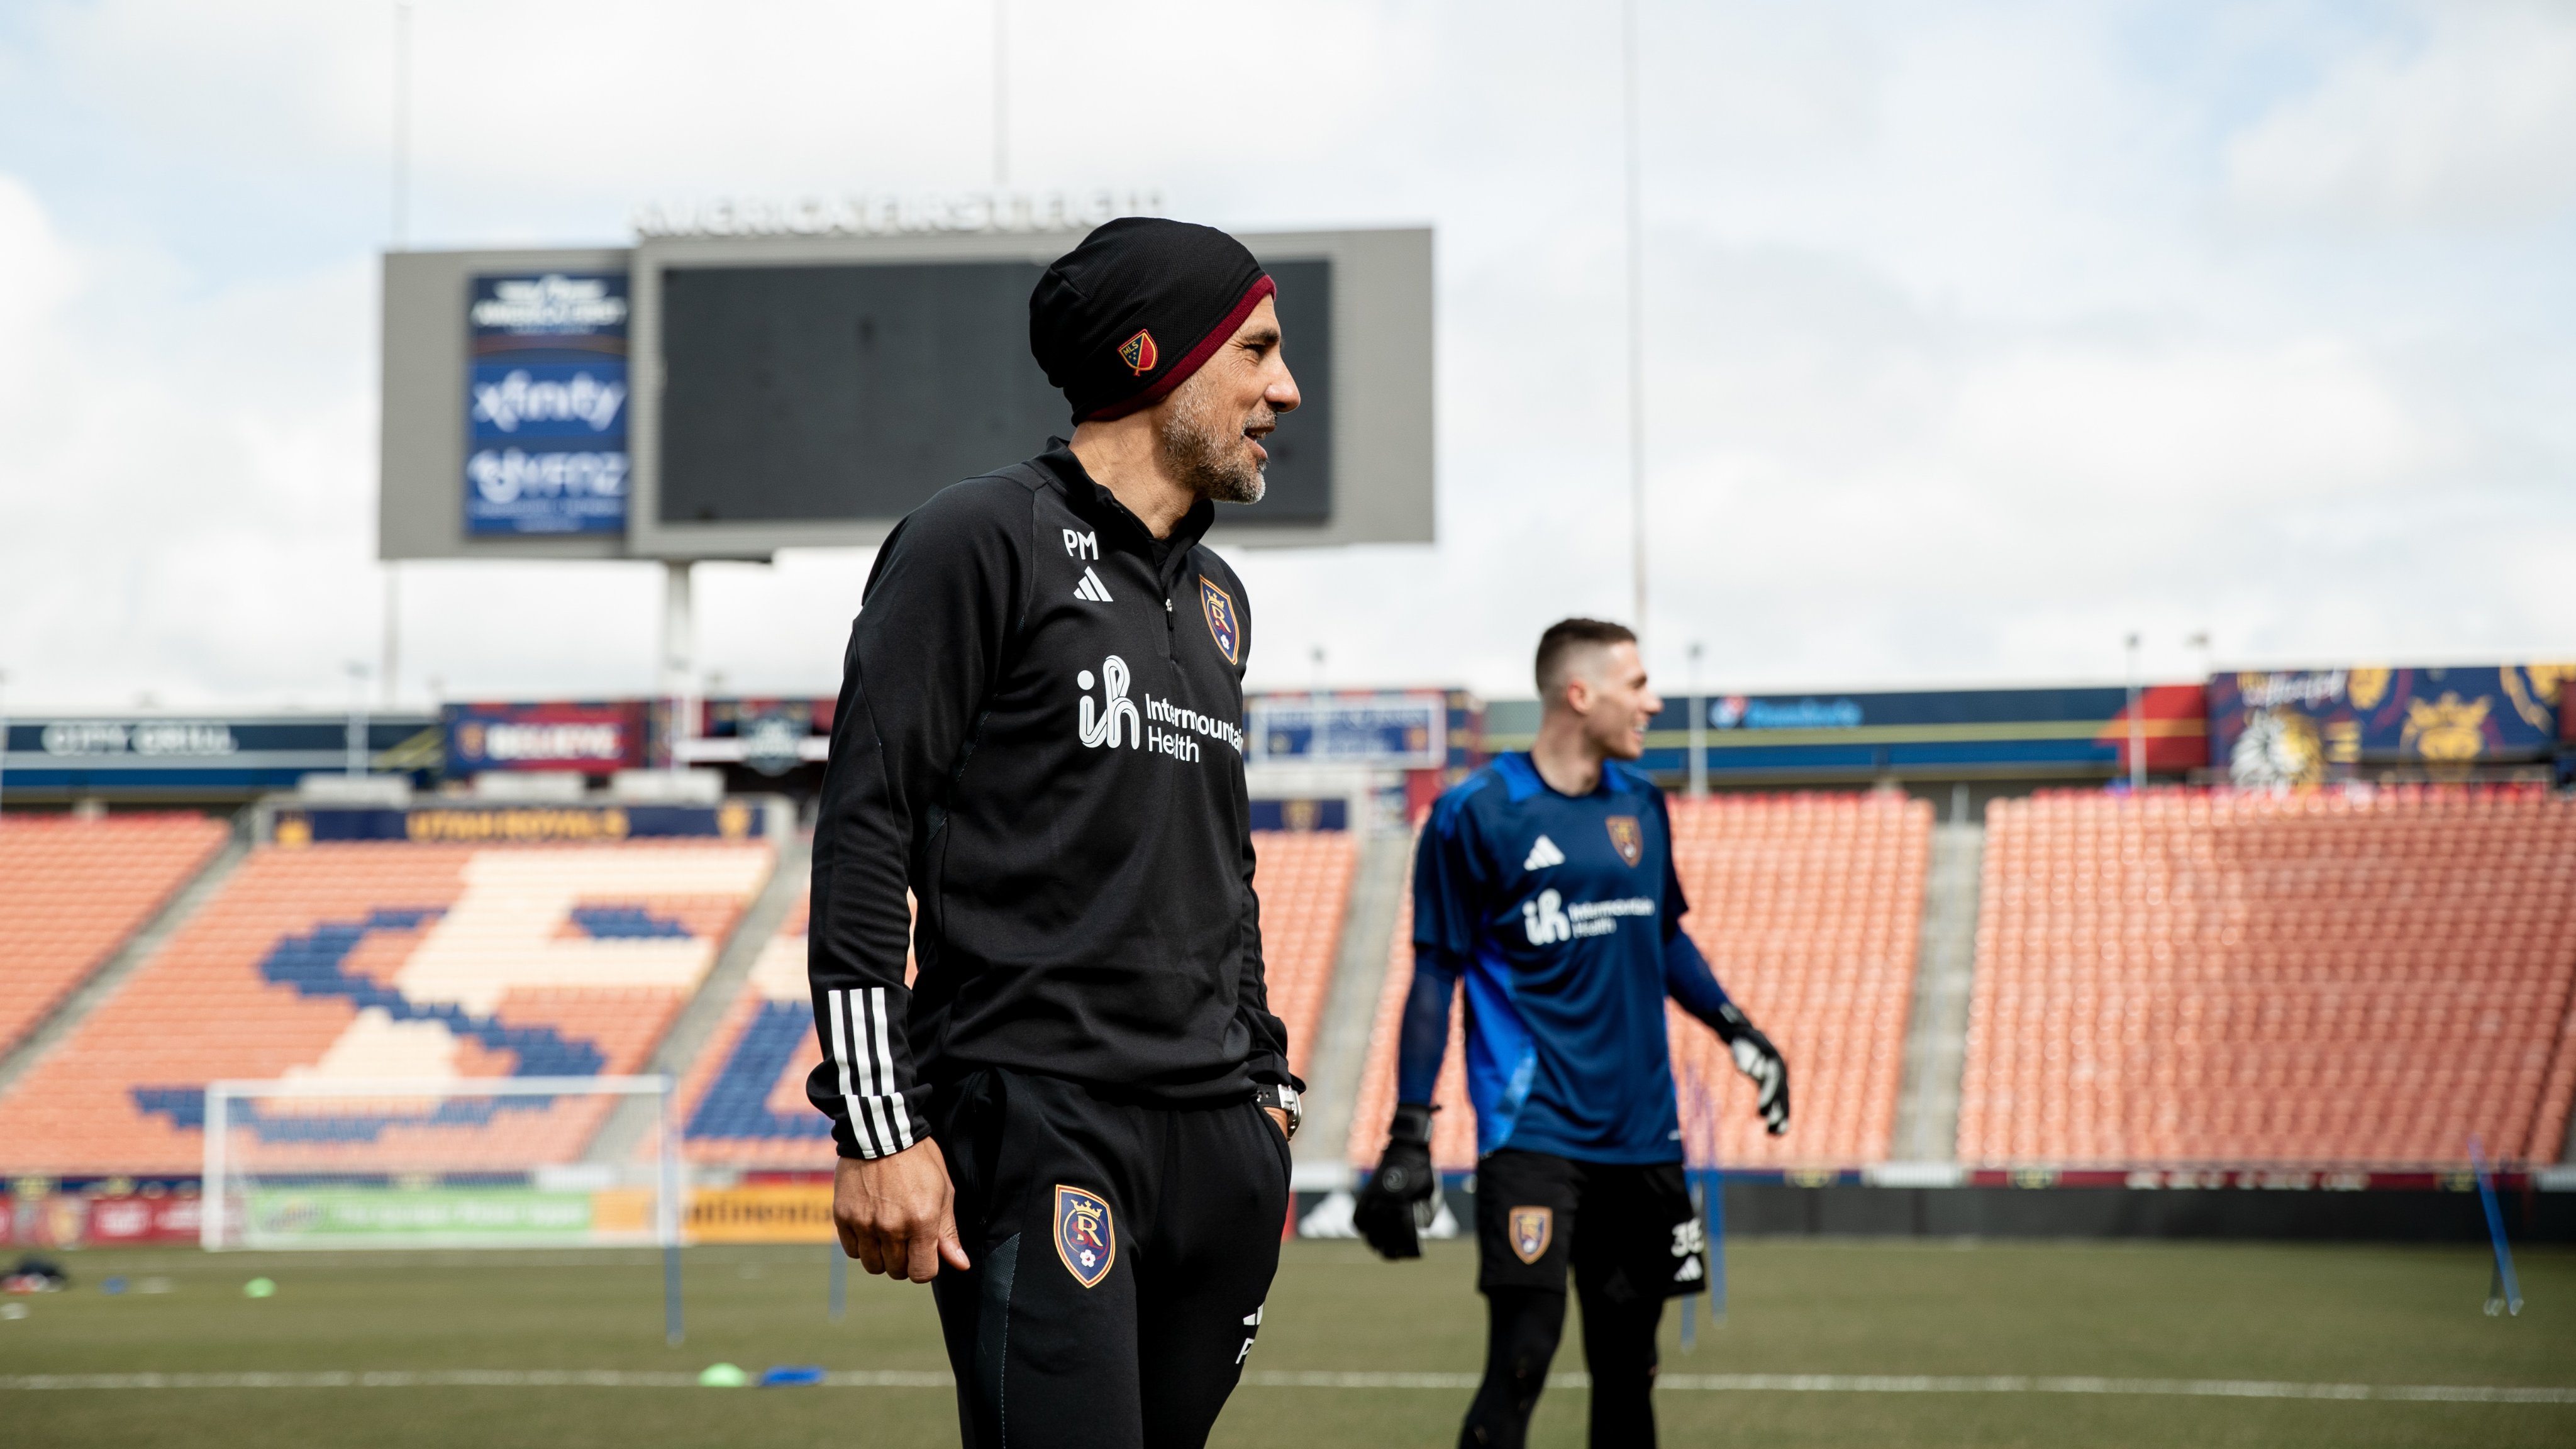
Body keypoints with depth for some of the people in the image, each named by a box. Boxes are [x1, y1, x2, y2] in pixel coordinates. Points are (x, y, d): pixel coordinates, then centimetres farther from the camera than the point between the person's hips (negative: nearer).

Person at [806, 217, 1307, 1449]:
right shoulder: (983, 540, -4)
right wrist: (877, 1126, -15)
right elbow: (864, 833, -10)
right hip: (1033, 1126, -7)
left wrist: (1265, 1082, 23)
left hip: (1217, 1142, 8)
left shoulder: (1215, 598, 21)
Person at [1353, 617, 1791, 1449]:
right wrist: (1410, 1135, -9)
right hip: (1532, 1126, -6)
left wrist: (1738, 1033, 18)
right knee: (1521, 1357, -15)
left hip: (1640, 1130, 6)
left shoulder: (1640, 802, 10)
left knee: (1625, 1364, 9)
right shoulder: (1476, 815, -7)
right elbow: (1435, 975, -5)